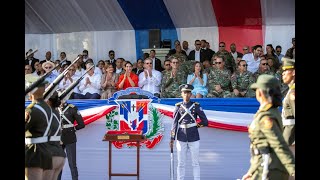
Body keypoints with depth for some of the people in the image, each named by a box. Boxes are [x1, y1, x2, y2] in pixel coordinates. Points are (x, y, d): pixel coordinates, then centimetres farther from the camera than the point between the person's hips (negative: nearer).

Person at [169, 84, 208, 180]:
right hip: (181, 138, 1)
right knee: (181, 163, 5)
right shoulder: (178, 107, 4)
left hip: (194, 138, -1)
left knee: (195, 163, 4)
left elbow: (205, 122, 1)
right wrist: (172, 139, -3)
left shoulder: (196, 106, 1)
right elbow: (175, 123, 1)